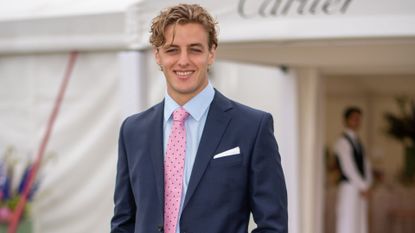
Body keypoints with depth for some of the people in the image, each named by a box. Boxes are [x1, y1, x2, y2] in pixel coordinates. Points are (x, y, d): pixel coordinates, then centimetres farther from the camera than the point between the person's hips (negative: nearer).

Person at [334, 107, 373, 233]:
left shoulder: (357, 142, 17)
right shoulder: (343, 142, -9)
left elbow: (365, 164, 16)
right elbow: (348, 167, -14)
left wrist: (367, 185, 1)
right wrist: (363, 186, -13)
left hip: (361, 190, 8)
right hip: (349, 188, -8)